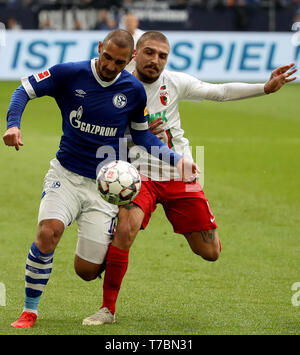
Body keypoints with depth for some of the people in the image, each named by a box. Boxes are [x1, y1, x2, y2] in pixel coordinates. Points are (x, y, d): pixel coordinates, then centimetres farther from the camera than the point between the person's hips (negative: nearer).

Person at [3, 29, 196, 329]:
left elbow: (142, 135, 12)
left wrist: (175, 159, 0)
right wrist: (13, 124, -16)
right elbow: (25, 89, 1)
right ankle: (29, 311, -13)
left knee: (87, 270, -5)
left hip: (105, 184, 1)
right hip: (66, 174, -1)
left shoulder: (134, 90, -3)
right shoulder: (70, 74, -8)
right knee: (48, 232, -30)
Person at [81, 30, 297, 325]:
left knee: (210, 252, 3)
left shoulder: (175, 83, -1)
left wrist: (266, 88, 3)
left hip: (179, 176, 3)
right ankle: (108, 308, -17)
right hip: (140, 175, -3)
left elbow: (220, 92, 8)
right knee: (124, 230, -31)